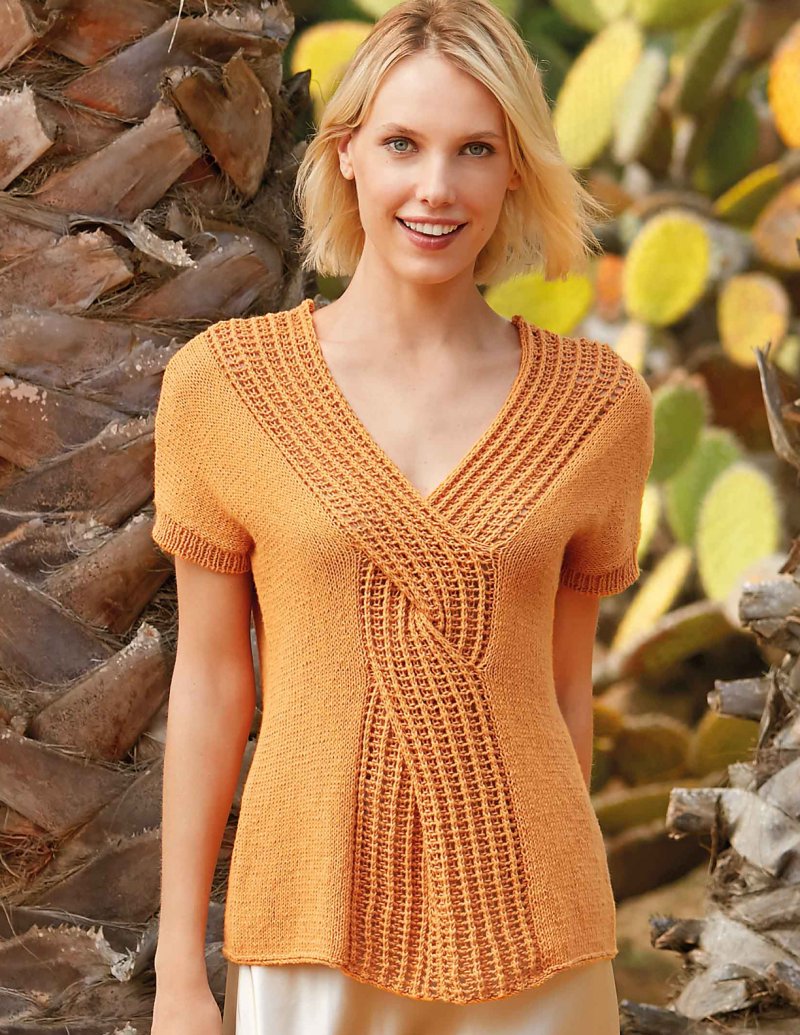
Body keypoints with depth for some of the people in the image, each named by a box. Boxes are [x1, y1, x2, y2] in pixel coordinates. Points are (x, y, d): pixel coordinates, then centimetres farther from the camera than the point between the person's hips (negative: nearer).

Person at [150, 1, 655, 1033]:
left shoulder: (598, 402, -1)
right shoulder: (225, 381, -5)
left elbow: (565, 686, 7)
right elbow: (209, 678, -1)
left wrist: (564, 930, 12)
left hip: (524, 941, 1)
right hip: (315, 923, -1)